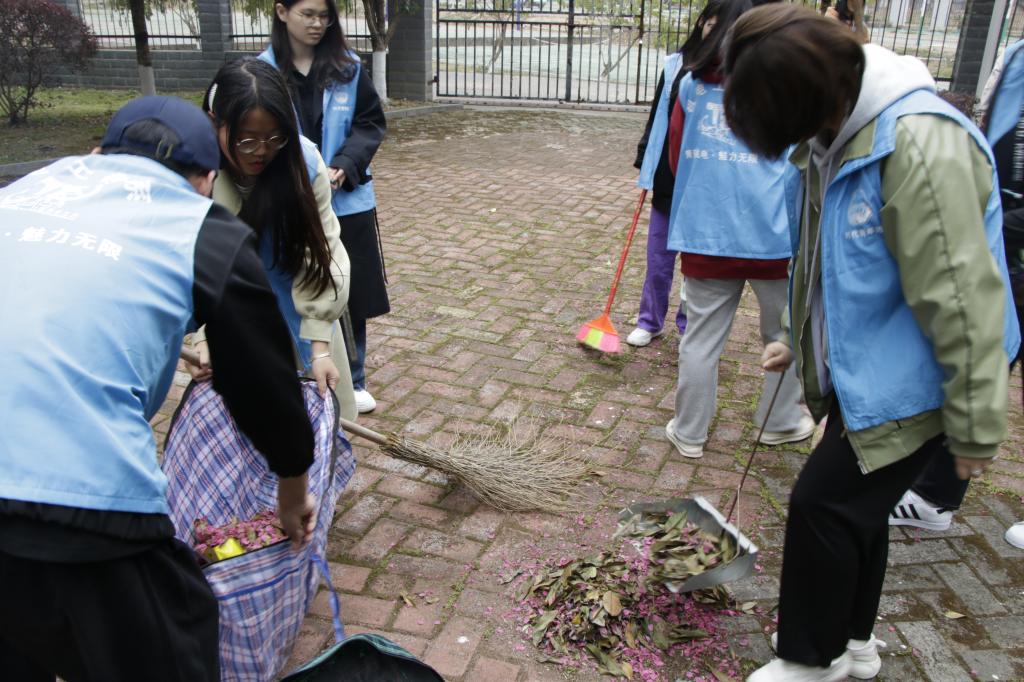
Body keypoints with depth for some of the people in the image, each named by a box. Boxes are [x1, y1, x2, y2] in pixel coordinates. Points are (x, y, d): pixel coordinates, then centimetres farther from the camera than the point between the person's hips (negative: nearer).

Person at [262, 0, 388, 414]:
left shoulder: (348, 68, -1)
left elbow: (372, 122, 2)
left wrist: (345, 165, -13)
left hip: (347, 202, 2)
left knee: (351, 296, 9)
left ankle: (352, 382, 28)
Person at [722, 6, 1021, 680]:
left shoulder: (920, 144, -27)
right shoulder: (834, 137, 3)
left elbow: (962, 297, -25)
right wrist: (804, 341, 19)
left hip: (910, 383, -9)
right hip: (860, 366, 9)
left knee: (824, 501, -1)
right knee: (857, 501, 19)